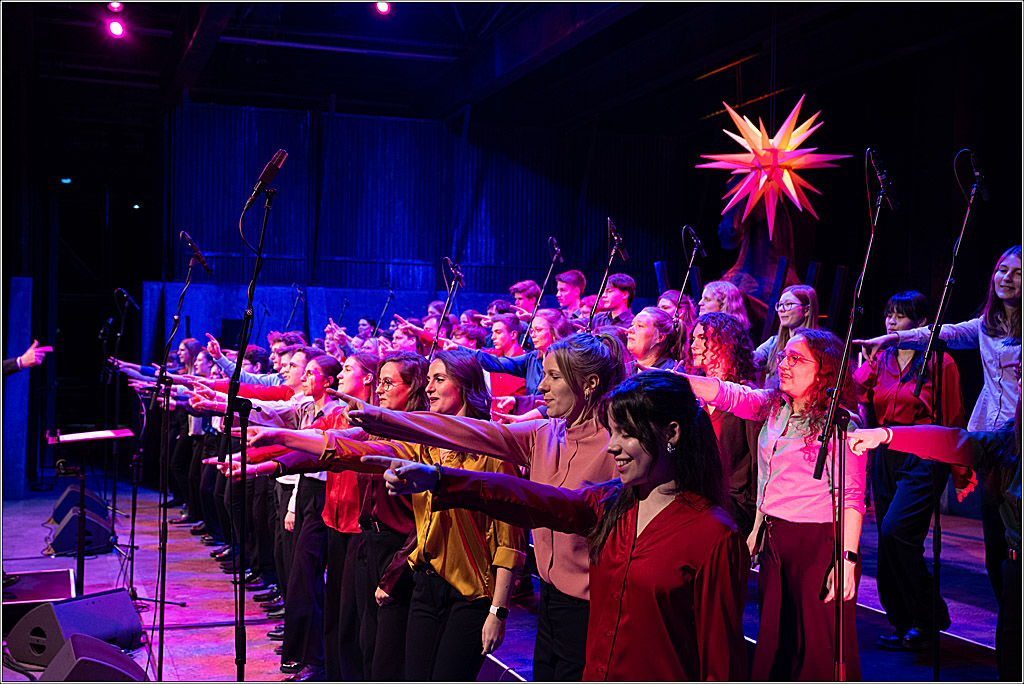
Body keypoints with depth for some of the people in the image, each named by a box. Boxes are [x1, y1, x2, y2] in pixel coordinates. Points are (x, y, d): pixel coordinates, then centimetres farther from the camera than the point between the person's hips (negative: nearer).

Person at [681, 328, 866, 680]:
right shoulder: (773, 406, 8)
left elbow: (851, 496, -13)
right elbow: (726, 393, -3)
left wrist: (848, 559, -18)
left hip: (819, 544, -7)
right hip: (773, 539, 7)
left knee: (820, 649, 0)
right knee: (773, 639, 17)